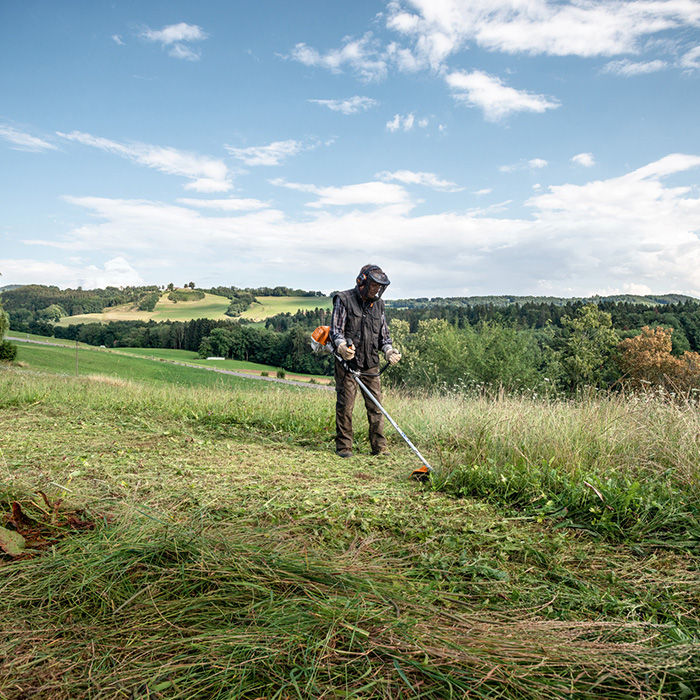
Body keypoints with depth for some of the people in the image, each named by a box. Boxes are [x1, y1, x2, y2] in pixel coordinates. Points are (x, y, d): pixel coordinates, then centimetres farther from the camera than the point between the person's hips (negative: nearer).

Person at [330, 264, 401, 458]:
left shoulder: (378, 304, 14)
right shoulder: (344, 300, -3)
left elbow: (383, 334, 18)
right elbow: (335, 330, -7)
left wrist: (389, 351, -1)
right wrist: (342, 346, -27)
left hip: (371, 364, 5)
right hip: (348, 362, -5)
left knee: (375, 405, 4)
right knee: (345, 405, -2)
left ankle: (379, 447, 12)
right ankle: (343, 446, 9)